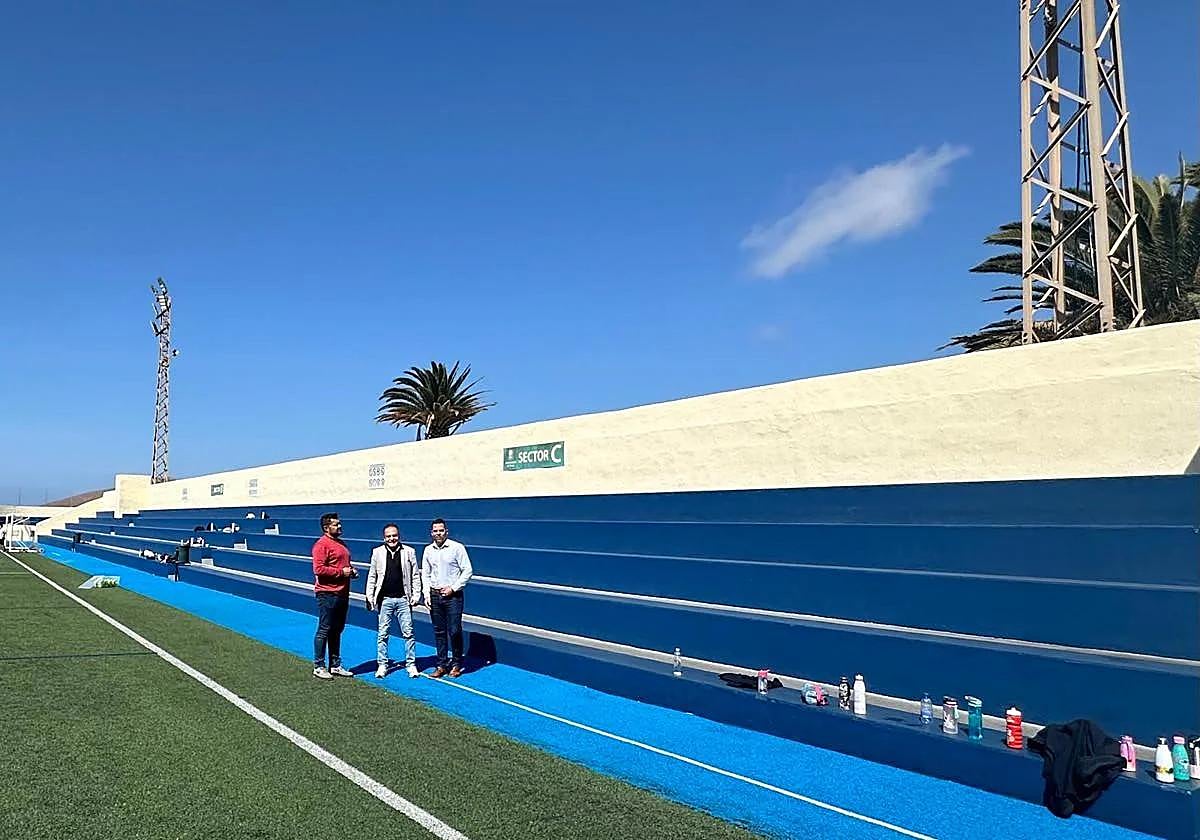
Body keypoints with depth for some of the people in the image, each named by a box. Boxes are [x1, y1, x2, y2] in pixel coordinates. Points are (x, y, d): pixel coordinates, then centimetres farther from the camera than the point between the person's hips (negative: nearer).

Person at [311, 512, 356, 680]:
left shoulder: (341, 543, 17)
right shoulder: (321, 545, -11)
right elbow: (318, 569, -21)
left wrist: (351, 571, 10)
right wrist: (341, 572, -18)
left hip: (342, 594, 9)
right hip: (327, 594, -9)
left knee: (337, 631, 15)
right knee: (324, 631, -2)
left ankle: (335, 666, 24)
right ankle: (318, 667, 7)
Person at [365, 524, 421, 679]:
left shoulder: (409, 552, 2)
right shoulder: (377, 552, 3)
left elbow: (415, 576, 6)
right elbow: (372, 576, 8)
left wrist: (416, 595, 0)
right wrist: (369, 598, 4)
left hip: (403, 599, 0)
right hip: (385, 599, 0)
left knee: (408, 633, 2)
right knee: (383, 634, 7)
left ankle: (411, 665, 12)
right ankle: (382, 665, 18)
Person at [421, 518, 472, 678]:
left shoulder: (457, 548, -6)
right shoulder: (428, 550, 8)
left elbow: (467, 571, -5)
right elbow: (425, 574, 14)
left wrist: (453, 588, -9)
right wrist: (426, 594, 3)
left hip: (452, 595, -4)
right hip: (434, 595, 4)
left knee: (454, 631, -4)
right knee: (439, 632, 8)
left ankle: (457, 663, 11)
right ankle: (442, 665, 16)